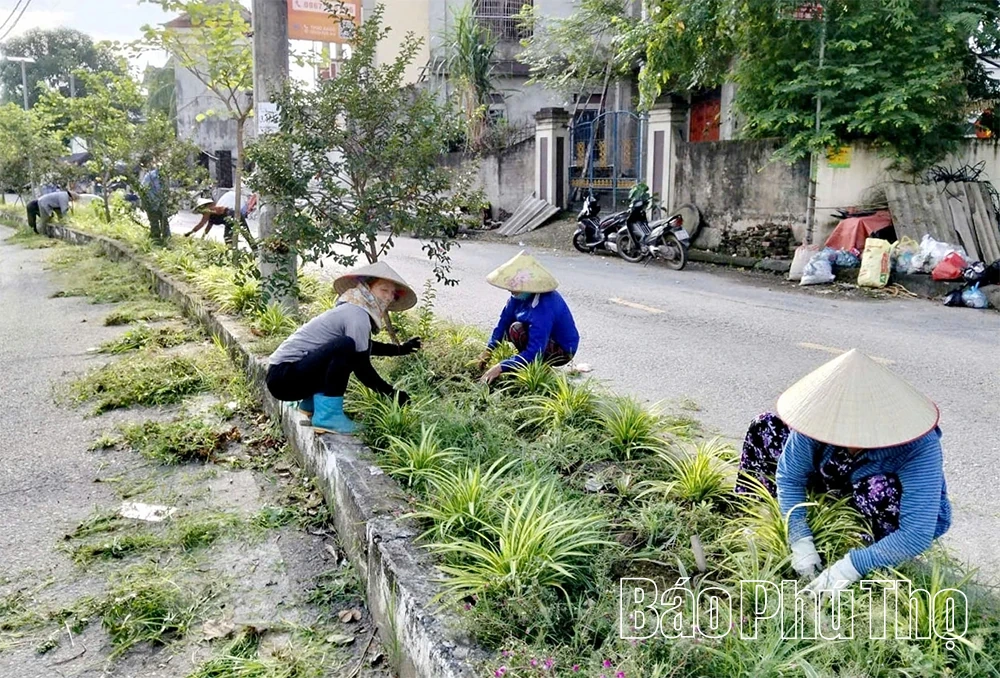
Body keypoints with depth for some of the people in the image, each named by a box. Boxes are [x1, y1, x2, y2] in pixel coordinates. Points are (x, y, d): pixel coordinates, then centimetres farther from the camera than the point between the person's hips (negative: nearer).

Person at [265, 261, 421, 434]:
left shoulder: (349, 310, 12)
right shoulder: (357, 315, -16)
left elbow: (364, 347, 32)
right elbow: (362, 369, -17)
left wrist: (400, 350, 30)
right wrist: (391, 393, -9)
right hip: (283, 376, -10)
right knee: (345, 347, -29)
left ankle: (311, 403, 20)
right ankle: (328, 416, -21)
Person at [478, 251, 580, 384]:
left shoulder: (544, 309, -36)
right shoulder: (522, 295, -11)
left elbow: (534, 352, -37)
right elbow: (504, 321, 2)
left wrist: (501, 367, -37)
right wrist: (488, 350, -3)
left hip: (562, 350, -9)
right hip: (545, 339, 9)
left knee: (516, 329, -27)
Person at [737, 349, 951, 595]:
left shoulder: (919, 447, -39)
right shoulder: (824, 415, -29)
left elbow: (918, 535, -41)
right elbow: (789, 476, -20)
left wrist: (852, 566, -43)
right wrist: (801, 540, -29)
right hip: (842, 484, 4)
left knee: (879, 490, -40)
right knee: (765, 428, -7)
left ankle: (890, 574, -12)